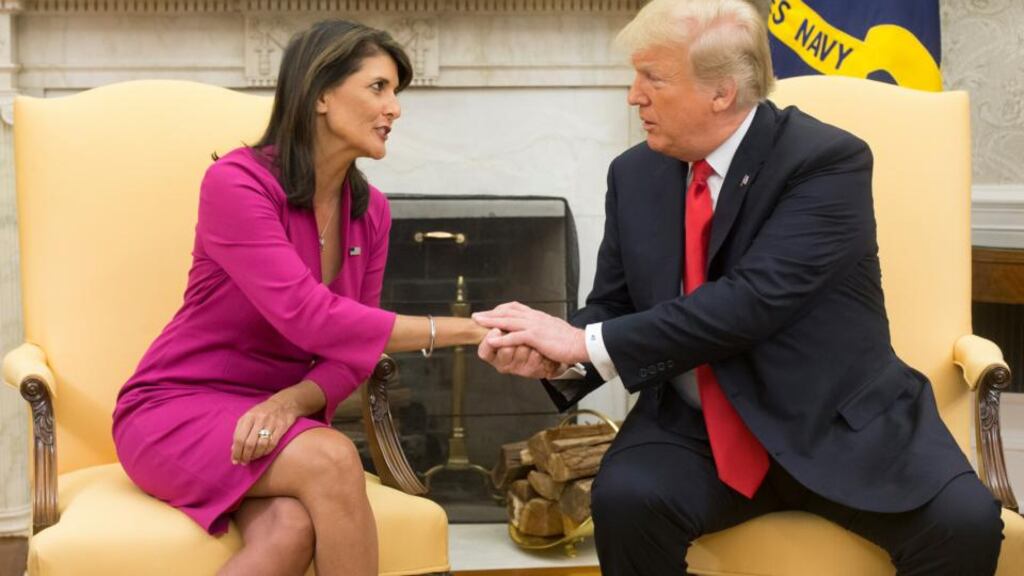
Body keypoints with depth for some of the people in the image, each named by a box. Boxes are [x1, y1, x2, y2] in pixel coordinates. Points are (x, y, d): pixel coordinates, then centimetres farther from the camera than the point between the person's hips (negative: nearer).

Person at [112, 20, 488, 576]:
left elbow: (350, 352, 3)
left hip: (279, 419, 5)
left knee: (293, 528, -31)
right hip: (178, 409, -5)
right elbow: (311, 319, -27)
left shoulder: (371, 211, 4)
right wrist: (462, 330, -26)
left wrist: (292, 400, -21)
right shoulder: (235, 181, -17)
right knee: (331, 459, -33)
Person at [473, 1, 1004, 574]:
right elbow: (614, 306, 10)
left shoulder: (829, 160, -14)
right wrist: (556, 354, -14)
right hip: (694, 429, 3)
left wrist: (586, 342, -26)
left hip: (840, 424, -3)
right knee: (625, 499, -27)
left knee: (962, 521, -27)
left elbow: (753, 302, -25)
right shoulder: (634, 175, 3)